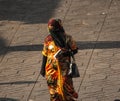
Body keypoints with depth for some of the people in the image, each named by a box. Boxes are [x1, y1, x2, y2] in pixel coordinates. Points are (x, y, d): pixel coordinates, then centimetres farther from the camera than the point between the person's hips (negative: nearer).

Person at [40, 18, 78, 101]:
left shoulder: (67, 38, -8)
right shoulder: (48, 40, -2)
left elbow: (75, 50, 1)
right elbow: (45, 54, 7)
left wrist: (66, 53, -17)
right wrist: (43, 68, 8)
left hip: (63, 68, -2)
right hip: (51, 69, 3)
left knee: (65, 87, -3)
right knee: (53, 88, 8)